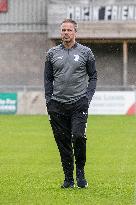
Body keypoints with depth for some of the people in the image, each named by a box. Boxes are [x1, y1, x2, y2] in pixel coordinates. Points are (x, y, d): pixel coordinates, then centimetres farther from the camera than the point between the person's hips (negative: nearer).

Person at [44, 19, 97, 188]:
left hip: (79, 103, -2)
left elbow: (93, 76, 9)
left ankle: (80, 171, 2)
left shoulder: (85, 52, 5)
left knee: (78, 136, -18)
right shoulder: (52, 53, 10)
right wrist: (48, 100, 4)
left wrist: (88, 96, -3)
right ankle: (68, 177, 12)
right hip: (58, 105, 2)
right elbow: (48, 79, 14)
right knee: (63, 141, 3)